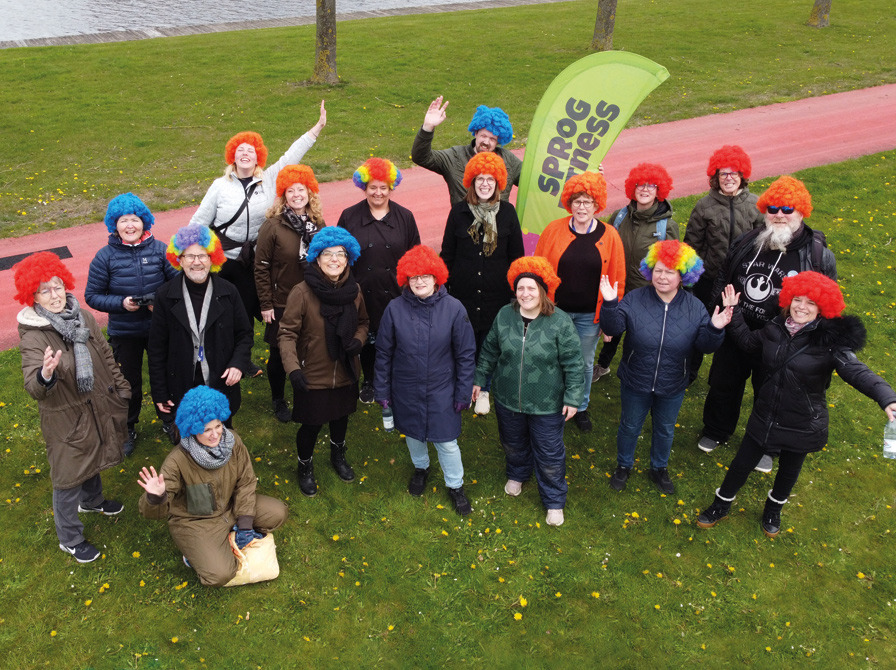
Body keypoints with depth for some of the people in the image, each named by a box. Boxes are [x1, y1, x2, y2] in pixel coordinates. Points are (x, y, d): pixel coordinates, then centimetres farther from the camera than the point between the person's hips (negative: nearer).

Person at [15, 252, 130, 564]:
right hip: (65, 418, -6)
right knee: (69, 475, 8)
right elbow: (33, 386, -34)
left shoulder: (84, 317, -5)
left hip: (98, 408, 6)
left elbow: (106, 357, 8)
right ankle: (70, 539, 28)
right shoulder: (33, 337, -23)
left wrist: (121, 389, 13)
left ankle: (92, 501, 58)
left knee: (94, 458, 29)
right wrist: (45, 376, -56)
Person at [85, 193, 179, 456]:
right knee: (130, 382, 15)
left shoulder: (159, 249, -9)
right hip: (124, 333, -1)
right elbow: (92, 295, -6)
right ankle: (127, 430, 38)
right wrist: (121, 303, -21)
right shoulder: (106, 256, -10)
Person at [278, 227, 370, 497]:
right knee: (311, 425, 12)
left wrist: (358, 340, -10)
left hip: (345, 373, 5)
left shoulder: (353, 290, -5)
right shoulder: (302, 292, -21)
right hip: (313, 376, -4)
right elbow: (287, 333, -19)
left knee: (341, 416, 26)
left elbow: (363, 321, 11)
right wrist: (292, 367, -31)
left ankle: (338, 456, 56)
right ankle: (305, 467, 42)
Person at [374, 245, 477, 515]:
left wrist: (463, 392, -4)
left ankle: (455, 486, 33)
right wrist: (382, 391, 2)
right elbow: (384, 354, -2)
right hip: (406, 391, 2)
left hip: (441, 391, -2)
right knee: (412, 433, 23)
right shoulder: (395, 308, -13)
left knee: (447, 442, 7)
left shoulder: (453, 308, -15)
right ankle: (421, 468, 53)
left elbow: (466, 354, -6)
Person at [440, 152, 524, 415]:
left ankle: (484, 390, 32)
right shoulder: (459, 211, -3)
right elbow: (447, 253, 4)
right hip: (463, 293, 0)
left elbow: (516, 255, 4)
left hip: (496, 294, 0)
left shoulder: (507, 212, -2)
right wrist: (444, 288, 4)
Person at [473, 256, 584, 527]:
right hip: (508, 399, 4)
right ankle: (517, 474, 57)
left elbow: (573, 364, -12)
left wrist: (572, 398, -11)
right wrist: (479, 380, 12)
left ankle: (554, 501, 31)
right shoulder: (504, 316, -6)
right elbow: (490, 351, 7)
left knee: (549, 454, 9)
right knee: (513, 443, 26)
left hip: (546, 405, -3)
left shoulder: (561, 323, -18)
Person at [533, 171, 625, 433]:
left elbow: (617, 279, 2)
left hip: (590, 315, 1)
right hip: (555, 310, 0)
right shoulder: (553, 230, -5)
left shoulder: (609, 236, -4)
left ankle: (580, 407, 36)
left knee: (585, 363, 15)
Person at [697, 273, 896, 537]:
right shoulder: (775, 329, -8)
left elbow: (857, 372, -32)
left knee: (788, 471, 22)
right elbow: (748, 341, 12)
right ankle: (721, 505, 39)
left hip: (802, 426, -2)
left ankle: (773, 510, 50)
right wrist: (735, 312, 2)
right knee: (742, 463, 15)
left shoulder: (831, 341, -22)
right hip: (765, 417, 3)